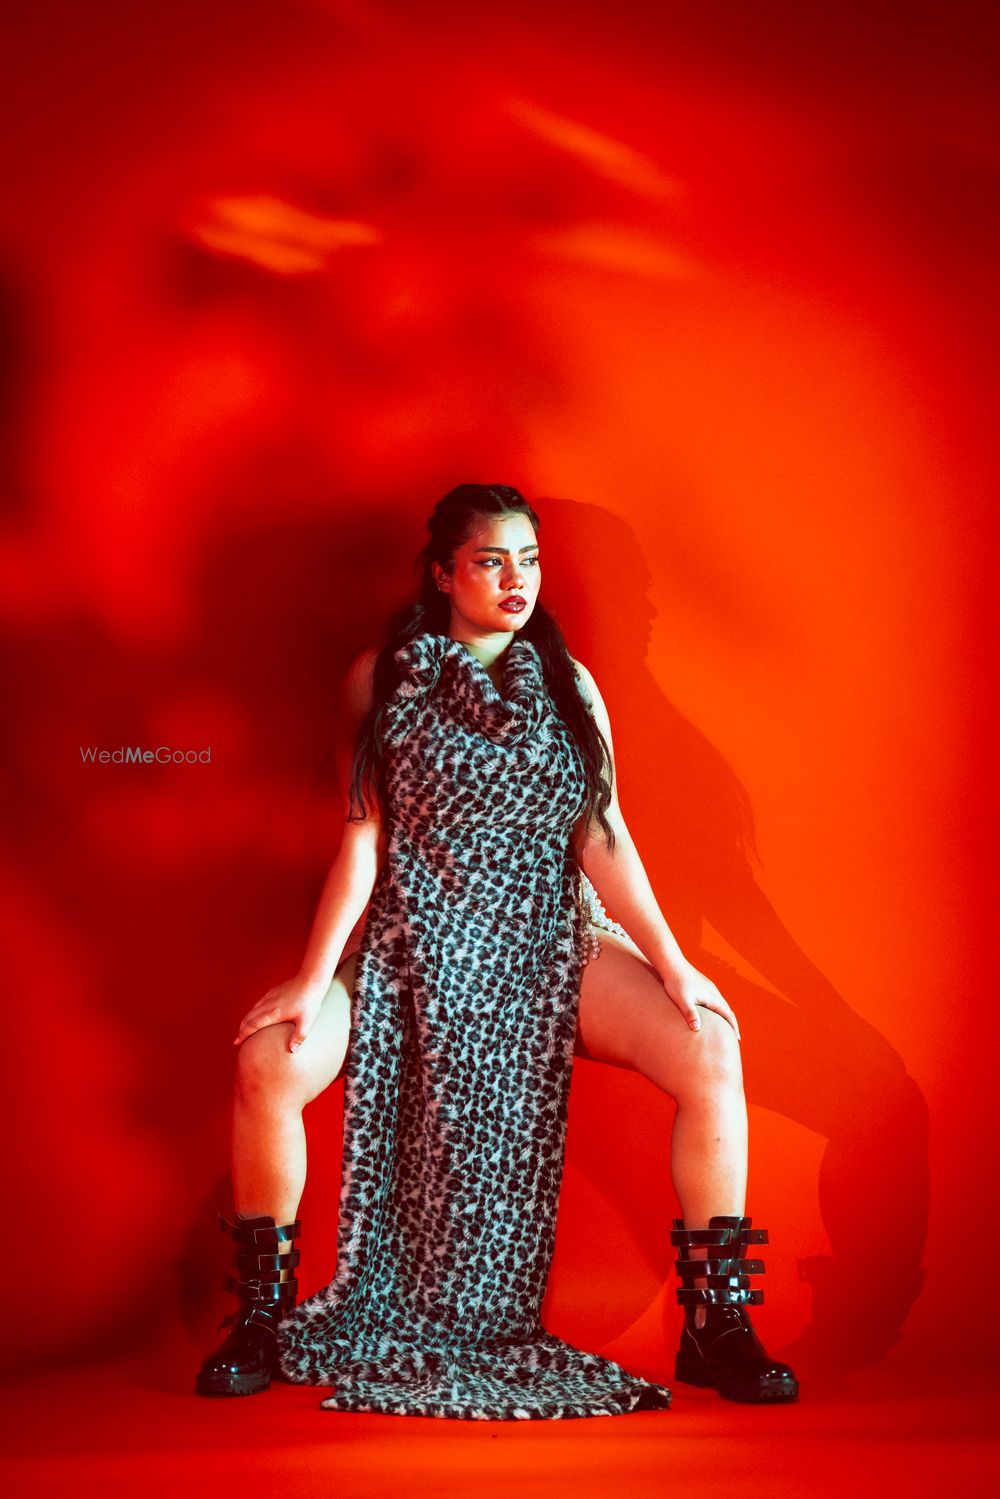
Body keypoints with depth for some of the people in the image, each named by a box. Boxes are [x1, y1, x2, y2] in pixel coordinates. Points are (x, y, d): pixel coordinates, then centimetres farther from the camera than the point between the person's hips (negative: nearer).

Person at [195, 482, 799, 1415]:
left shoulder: (569, 685, 7)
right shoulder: (383, 678, 1)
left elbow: (603, 840, 3)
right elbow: (361, 840, -2)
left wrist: (672, 964, -7)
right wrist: (315, 979, -10)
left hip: (553, 950, 2)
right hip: (413, 950, -1)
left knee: (710, 1054, -22)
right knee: (268, 1062, -26)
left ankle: (717, 1328, -8)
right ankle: (260, 1321, -4)